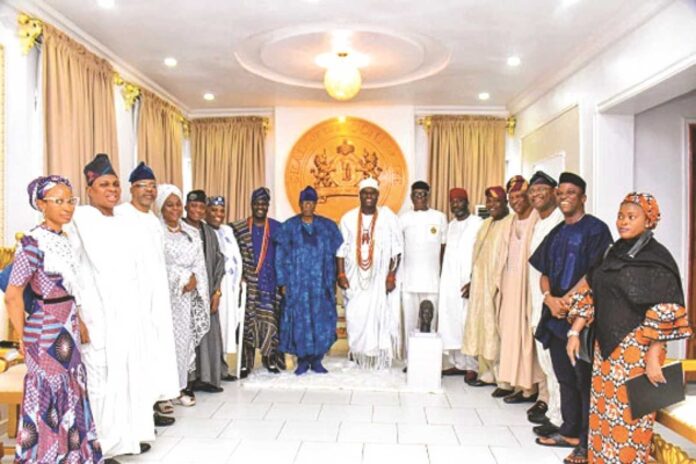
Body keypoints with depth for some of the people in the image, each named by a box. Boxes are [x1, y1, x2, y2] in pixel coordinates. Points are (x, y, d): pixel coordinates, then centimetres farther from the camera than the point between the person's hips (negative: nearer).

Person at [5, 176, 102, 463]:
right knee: (48, 397, 4)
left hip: (67, 330, 8)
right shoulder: (33, 243, -16)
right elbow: (12, 296, -15)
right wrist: (23, 339, -7)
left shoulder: (65, 240, 7)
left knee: (71, 394, 16)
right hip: (46, 332, -8)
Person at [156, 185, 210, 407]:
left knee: (187, 336, 5)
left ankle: (185, 384, 13)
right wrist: (181, 280, -10)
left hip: (188, 296, 5)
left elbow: (200, 264, 10)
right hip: (165, 294, -5)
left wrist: (193, 280, -8)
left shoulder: (192, 233, 14)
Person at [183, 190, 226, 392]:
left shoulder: (209, 232, 12)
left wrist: (216, 292, 2)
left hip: (207, 292, 5)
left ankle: (206, 377, 14)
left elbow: (219, 262, 10)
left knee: (208, 332, 5)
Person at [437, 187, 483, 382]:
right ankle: (457, 363, 18)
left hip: (467, 282, -7)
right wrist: (442, 278, 11)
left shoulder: (478, 224, -7)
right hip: (448, 282, 7)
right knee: (450, 323, 8)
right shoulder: (450, 225, 15)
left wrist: (473, 282, -16)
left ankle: (472, 366, 6)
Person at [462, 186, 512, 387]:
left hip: (501, 286, -8)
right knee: (483, 328, 11)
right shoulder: (486, 224, 17)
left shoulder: (512, 224, -11)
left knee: (499, 330, -6)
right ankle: (488, 373, 22)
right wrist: (473, 281, 17)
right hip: (482, 284, 8)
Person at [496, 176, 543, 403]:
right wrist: (502, 283, 14)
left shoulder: (537, 220, -10)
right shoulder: (513, 221, 16)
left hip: (527, 282, -8)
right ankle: (519, 384, 17)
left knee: (526, 333, -4)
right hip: (510, 283, 8)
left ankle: (530, 386, 6)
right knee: (511, 333, 9)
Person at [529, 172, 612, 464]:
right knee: (565, 377, 14)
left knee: (584, 379, -2)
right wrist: (549, 299, -6)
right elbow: (544, 273, 13)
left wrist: (568, 300, -16)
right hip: (556, 316, 7)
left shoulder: (595, 229, -4)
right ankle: (569, 432, 25)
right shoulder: (555, 234, 16)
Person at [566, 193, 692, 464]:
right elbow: (590, 294, 11)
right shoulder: (614, 254, 10)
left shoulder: (656, 259, -9)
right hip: (606, 346, 6)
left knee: (628, 418, 2)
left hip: (636, 351, -6)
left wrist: (653, 359, -18)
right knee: (603, 413, 13)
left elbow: (664, 315, -14)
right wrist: (575, 332, 4)